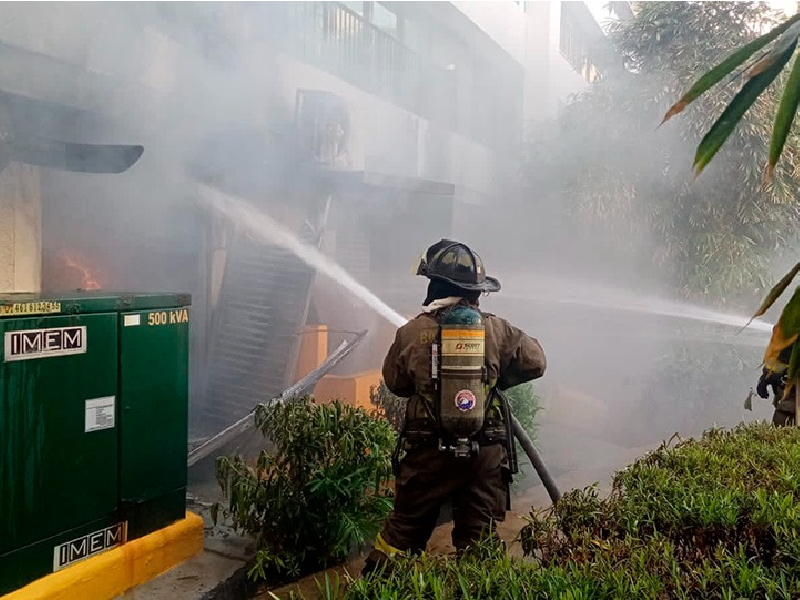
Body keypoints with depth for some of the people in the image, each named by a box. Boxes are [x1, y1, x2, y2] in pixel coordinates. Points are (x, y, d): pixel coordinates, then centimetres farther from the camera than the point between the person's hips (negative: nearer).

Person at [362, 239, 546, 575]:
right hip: (486, 455, 1)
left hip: (428, 451, 0)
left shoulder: (411, 333, -6)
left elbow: (395, 383, 6)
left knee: (404, 532, 16)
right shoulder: (495, 329, -4)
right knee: (477, 538, 13)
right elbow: (535, 362, 6)